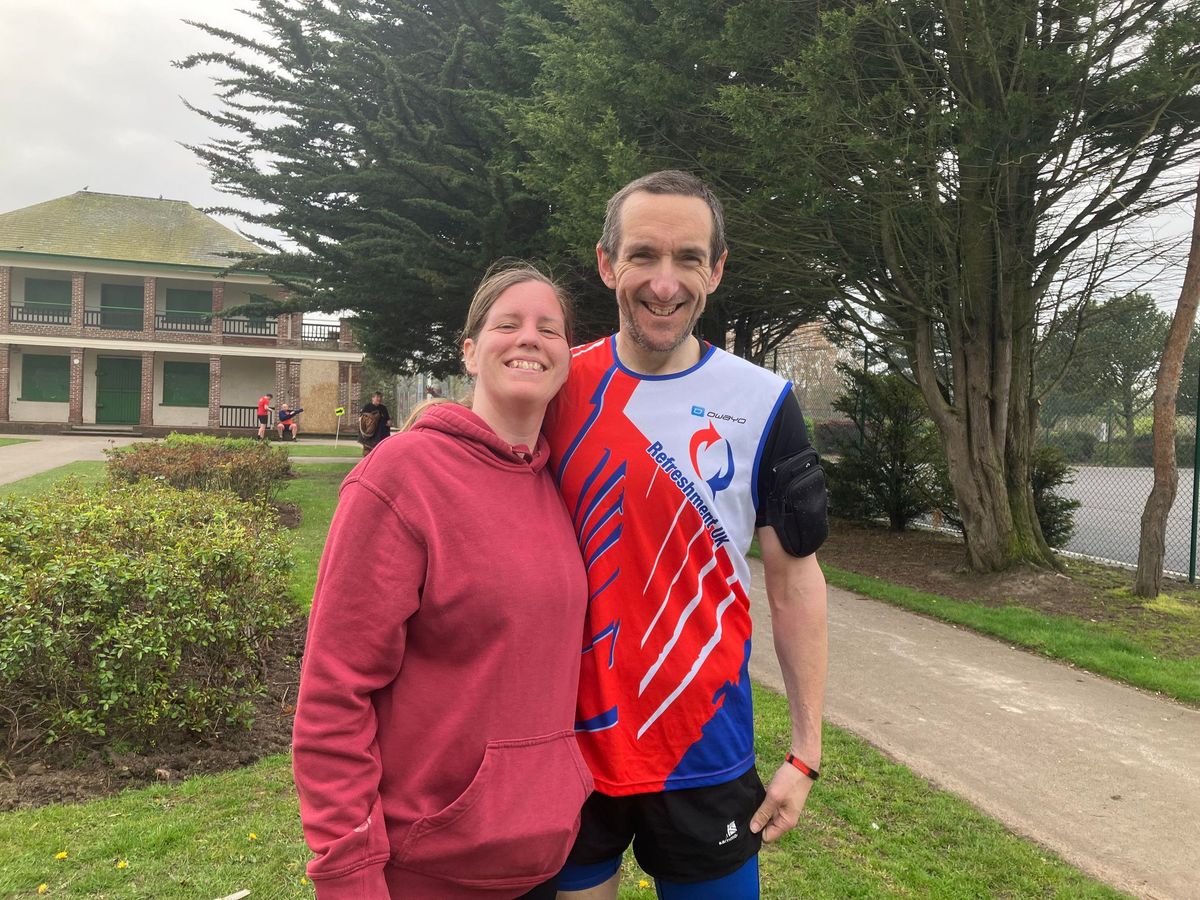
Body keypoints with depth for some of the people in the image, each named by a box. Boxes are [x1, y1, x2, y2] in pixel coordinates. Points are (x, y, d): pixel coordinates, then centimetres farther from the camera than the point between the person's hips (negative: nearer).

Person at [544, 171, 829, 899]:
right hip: (567, 742, 2)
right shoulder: (559, 388, -5)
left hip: (704, 755, -1)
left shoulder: (761, 405, -9)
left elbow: (795, 580, -4)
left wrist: (806, 751, -3)